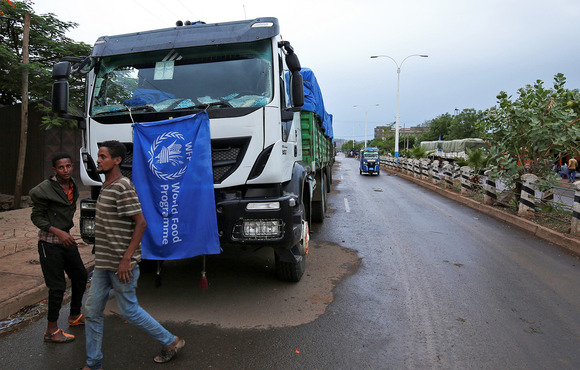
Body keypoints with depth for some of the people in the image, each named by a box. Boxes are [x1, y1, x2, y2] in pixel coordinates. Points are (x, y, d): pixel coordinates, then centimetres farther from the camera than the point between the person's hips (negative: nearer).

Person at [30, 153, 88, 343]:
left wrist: (66, 231, 17)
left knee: (80, 277, 15)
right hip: (49, 243, -8)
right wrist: (58, 232, -22)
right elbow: (36, 217, -12)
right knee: (57, 286, -5)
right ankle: (52, 331, 8)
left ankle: (75, 316, 34)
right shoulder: (45, 189, -15)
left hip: (66, 239, 8)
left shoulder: (73, 188, 7)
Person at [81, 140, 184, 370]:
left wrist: (126, 258, -24)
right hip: (103, 263, 9)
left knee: (129, 311, 3)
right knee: (92, 311, 13)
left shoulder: (123, 187, -18)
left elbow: (141, 223, -23)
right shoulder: (106, 186, 11)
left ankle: (171, 343, 21)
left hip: (121, 264, -9)